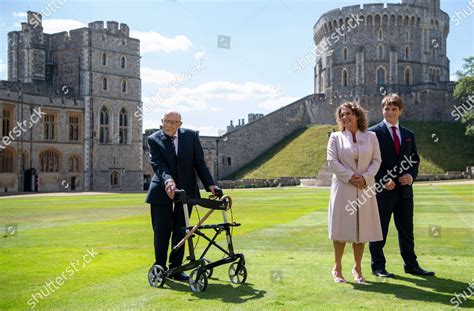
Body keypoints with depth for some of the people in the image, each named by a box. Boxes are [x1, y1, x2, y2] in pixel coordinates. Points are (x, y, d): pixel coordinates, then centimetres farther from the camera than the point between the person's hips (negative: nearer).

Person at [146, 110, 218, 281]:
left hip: (186, 190, 2)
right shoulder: (154, 139, -6)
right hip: (162, 191, -1)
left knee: (180, 231, 5)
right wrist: (167, 180, -38)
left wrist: (209, 184, -11)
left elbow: (199, 162, 0)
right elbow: (158, 164, -19)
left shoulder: (191, 136, 0)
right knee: (161, 232, 6)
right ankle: (159, 267, 24)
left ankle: (175, 268, 18)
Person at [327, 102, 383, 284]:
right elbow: (332, 161, -4)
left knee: (362, 228, 6)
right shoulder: (336, 137, 5)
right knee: (341, 228, 0)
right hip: (343, 188, -2)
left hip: (364, 189, 2)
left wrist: (365, 177, -12)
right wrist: (349, 177, -14)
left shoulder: (370, 137, 9)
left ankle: (357, 268, 18)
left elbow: (376, 160, 4)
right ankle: (337, 268, 12)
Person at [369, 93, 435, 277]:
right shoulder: (373, 133, -4)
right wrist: (382, 181, -16)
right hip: (383, 189, -5)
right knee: (379, 230, 4)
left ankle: (411, 265, 24)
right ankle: (378, 266, 14)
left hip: (404, 190, 5)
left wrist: (412, 175, -3)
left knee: (406, 229, 13)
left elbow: (415, 159, 17)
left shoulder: (408, 134, 13)